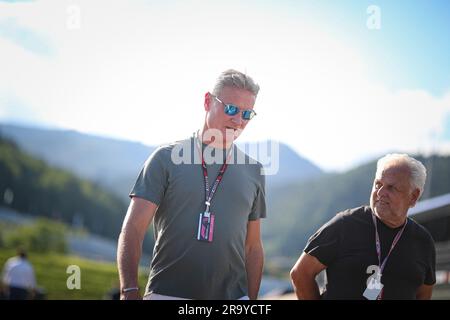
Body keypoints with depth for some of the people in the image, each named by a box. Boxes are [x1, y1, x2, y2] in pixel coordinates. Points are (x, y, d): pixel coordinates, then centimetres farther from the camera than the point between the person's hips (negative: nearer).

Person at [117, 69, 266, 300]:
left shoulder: (253, 171, 12)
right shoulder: (166, 158, 1)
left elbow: (253, 246, 14)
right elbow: (133, 230, -5)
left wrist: (252, 298, 8)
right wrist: (130, 292, -16)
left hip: (232, 296, 3)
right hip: (167, 293, -3)